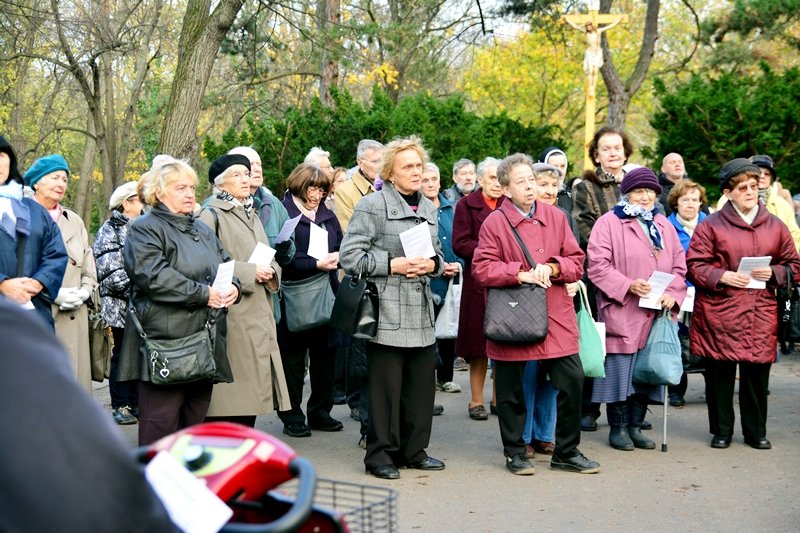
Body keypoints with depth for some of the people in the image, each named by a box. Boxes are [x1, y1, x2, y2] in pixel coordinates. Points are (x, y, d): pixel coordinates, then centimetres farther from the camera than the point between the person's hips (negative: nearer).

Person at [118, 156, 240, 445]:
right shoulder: (145, 229, -4)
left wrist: (233, 287, -3)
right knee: (161, 423, -6)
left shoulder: (203, 231, 22)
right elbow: (153, 276, -18)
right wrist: (203, 294, -19)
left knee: (196, 420, 13)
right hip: (165, 344, -8)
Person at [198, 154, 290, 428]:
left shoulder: (253, 215, 21)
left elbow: (270, 261, 26)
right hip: (231, 316, -8)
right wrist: (249, 272, -14)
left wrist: (270, 272, 4)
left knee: (252, 394, 9)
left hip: (259, 315, 8)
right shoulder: (212, 216, -5)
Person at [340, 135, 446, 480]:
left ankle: (414, 450, 22)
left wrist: (433, 264, 2)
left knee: (422, 383, 9)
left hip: (421, 311, 7)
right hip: (386, 312, -7)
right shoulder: (372, 206, -6)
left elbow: (438, 254, 25)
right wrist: (392, 265, -15)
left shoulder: (428, 208, 16)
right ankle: (380, 455, 10)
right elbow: (349, 256, -10)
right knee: (386, 385, -2)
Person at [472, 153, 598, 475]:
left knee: (573, 380, 0)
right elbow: (482, 268, -9)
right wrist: (522, 274, -17)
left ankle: (567, 452, 15)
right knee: (511, 389, 6)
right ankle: (515, 454, 22)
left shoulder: (556, 217, 9)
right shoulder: (494, 223, -3)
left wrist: (551, 268, -10)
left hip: (556, 317, 3)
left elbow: (577, 262, 9)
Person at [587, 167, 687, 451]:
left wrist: (672, 293, -4)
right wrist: (628, 286, -20)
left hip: (655, 314, 6)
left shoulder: (664, 226, 17)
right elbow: (597, 266, -9)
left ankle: (635, 426, 19)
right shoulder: (609, 223, -2)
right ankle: (618, 428, 9)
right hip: (621, 315, -5)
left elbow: (679, 266, 15)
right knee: (620, 371, -3)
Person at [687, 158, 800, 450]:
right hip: (720, 312, -2)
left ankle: (756, 431, 19)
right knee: (720, 373, 2)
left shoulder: (775, 226, 10)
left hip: (761, 314, 2)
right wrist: (721, 276, -15)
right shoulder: (711, 226, 1)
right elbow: (694, 265, 0)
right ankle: (721, 430, 17)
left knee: (757, 373, 4)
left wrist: (773, 273, -5)